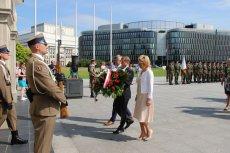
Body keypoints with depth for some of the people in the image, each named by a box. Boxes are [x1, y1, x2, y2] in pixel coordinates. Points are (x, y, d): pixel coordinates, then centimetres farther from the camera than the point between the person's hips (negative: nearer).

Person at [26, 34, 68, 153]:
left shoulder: (35, 61, 13)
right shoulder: (36, 63, -21)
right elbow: (51, 87, -23)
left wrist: (60, 99, 8)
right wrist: (64, 100, -9)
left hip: (42, 107, 10)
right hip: (44, 109, -10)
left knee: (42, 142, 23)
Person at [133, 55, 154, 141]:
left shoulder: (149, 72, -12)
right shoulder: (142, 72, 12)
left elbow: (150, 86, -16)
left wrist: (149, 98, -19)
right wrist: (137, 95, 14)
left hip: (145, 96, -8)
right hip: (140, 95, 9)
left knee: (143, 116, -4)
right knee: (139, 115, 11)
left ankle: (149, 130, 17)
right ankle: (143, 132, 22)